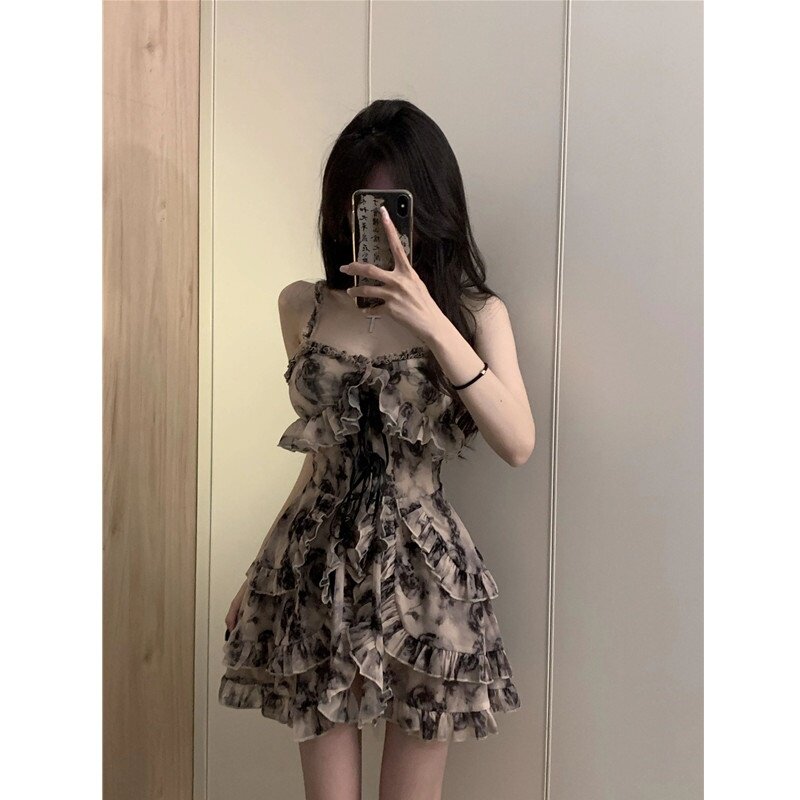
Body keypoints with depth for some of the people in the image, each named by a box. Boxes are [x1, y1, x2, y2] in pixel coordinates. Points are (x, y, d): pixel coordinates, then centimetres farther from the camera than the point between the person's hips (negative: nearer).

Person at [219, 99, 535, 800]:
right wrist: (259, 576, 15)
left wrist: (432, 324, -25)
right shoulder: (302, 306, 3)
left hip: (424, 570, -1)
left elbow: (519, 445, -16)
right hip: (316, 568, 2)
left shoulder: (476, 313, -2)